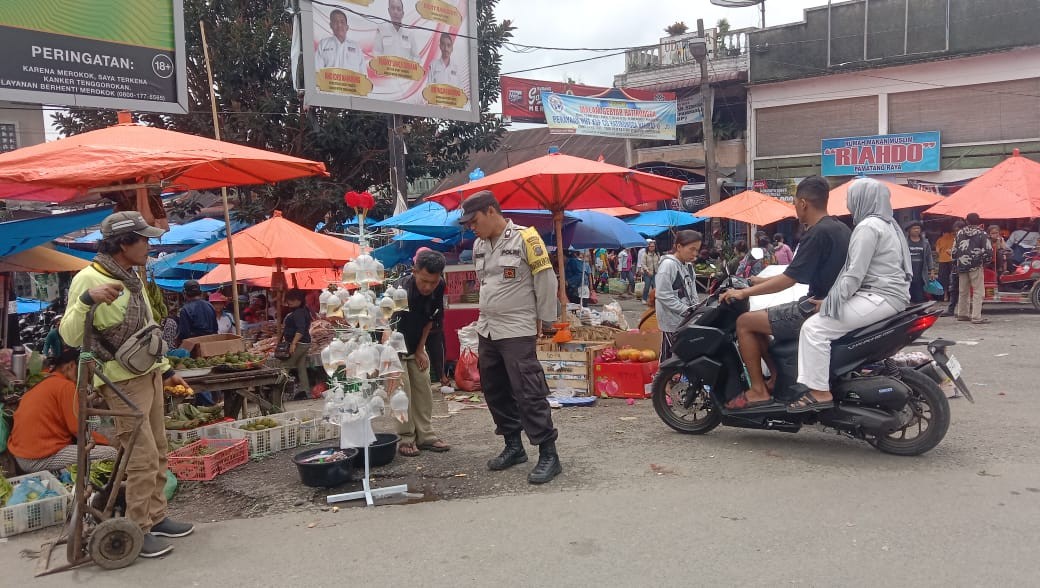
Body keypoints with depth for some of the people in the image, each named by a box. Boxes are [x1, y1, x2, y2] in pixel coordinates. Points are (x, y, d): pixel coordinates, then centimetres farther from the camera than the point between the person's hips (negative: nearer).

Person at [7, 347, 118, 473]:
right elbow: (78, 428, -14)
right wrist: (107, 442, -2)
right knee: (111, 453, -14)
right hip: (43, 458, -10)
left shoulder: (39, 385, 17)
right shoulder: (65, 386, -10)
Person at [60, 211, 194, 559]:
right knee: (143, 457, -7)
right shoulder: (88, 279, -16)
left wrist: (165, 369, 22)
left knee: (158, 452, 14)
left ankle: (156, 517, 25)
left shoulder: (131, 279, 12)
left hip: (149, 375, 9)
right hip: (123, 382, -9)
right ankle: (138, 531, 5)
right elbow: (70, 337, -22)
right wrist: (87, 299, -38)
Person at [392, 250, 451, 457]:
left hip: (416, 346, 6)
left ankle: (425, 436, 13)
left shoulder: (439, 287, -16)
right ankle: (406, 439, 3)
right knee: (402, 391, -9)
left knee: (423, 389, 5)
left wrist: (420, 350, -2)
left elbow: (429, 319, 0)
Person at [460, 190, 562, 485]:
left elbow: (546, 280, -8)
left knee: (528, 392, -10)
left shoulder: (524, 238, -12)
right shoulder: (479, 245, 10)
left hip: (518, 331, -8)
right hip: (487, 330, 8)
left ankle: (548, 454, -2)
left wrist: (543, 319, -3)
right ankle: (513, 445, 26)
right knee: (495, 391, 13)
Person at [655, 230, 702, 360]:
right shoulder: (668, 265, -13)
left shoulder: (688, 266, 14)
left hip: (687, 321, 8)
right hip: (673, 321, -8)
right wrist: (686, 310, -18)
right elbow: (663, 295, -19)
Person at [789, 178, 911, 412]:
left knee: (815, 327, -16)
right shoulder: (887, 224, 21)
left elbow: (855, 273, -20)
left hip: (878, 297, -11)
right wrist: (834, 297, 17)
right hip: (891, 294, 11)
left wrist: (833, 300, -13)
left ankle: (820, 392, -19)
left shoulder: (868, 226, -12)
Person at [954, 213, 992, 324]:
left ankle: (962, 314, 24)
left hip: (962, 265, 5)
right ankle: (976, 317, -8)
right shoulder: (982, 234, -6)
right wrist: (985, 260, 8)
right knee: (978, 292, -3)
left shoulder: (960, 233, 6)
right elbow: (988, 251, -10)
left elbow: (954, 250, 8)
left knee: (963, 291, 15)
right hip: (976, 266, -5)